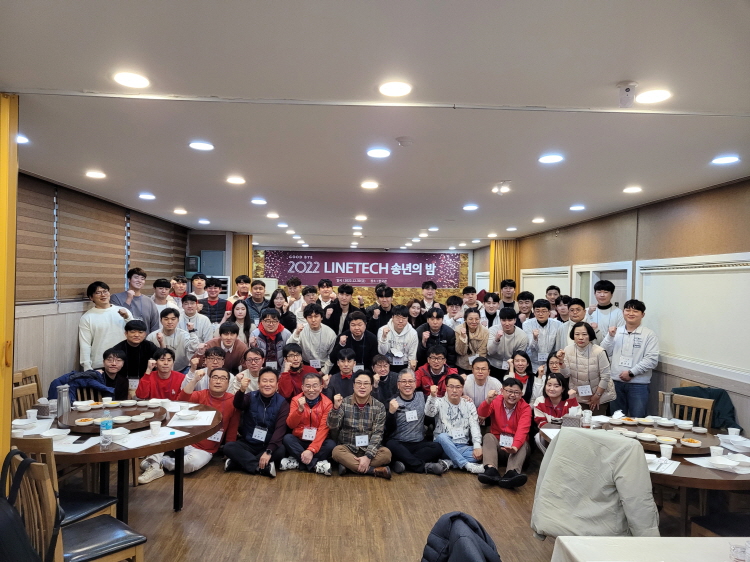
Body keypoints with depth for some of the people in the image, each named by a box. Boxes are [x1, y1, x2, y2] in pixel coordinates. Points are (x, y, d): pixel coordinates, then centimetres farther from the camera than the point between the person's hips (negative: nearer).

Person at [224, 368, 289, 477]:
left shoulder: (282, 403, -6)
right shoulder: (251, 397, -1)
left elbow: (280, 429, -17)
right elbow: (238, 405, -24)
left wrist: (268, 451, -32)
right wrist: (241, 391, -47)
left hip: (269, 445, -1)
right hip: (248, 444, 1)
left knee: (281, 450, -32)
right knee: (228, 447, -26)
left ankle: (242, 461, -22)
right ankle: (264, 468, -31)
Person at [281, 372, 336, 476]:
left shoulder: (327, 403, -8)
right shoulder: (296, 400, -3)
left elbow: (323, 429, -16)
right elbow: (290, 425, -11)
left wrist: (311, 450, -28)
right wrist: (300, 409, -28)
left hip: (318, 442, -1)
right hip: (299, 441, 1)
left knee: (331, 444, -30)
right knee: (287, 438, -28)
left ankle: (297, 462, -23)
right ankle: (316, 464, -28)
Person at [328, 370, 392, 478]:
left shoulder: (379, 407, -4)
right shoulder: (344, 403, -3)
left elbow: (377, 434, -10)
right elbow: (333, 426, -12)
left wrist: (368, 456, -23)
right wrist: (336, 407, -31)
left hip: (369, 449, 0)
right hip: (348, 448, 0)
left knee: (386, 453, -28)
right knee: (337, 451, -32)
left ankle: (349, 465, -23)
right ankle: (375, 470, -28)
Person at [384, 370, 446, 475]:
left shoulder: (422, 397, 11)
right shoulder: (392, 402, 0)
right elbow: (389, 430, -6)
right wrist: (391, 412, -23)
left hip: (419, 443, 3)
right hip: (399, 444, -2)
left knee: (437, 447, -24)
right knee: (391, 445, -34)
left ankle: (403, 463, -27)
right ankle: (424, 466, -27)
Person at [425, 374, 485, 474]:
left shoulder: (469, 404, 9)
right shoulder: (440, 402, 4)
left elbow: (475, 427, -2)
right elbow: (429, 413, -18)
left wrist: (477, 446, -19)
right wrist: (433, 396, -37)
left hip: (463, 447, 2)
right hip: (444, 445, -2)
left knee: (479, 454, -27)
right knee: (442, 436, -37)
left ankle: (448, 463, -31)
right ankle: (467, 465, -39)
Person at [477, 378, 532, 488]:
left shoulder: (525, 408, -7)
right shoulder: (496, 401, -3)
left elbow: (522, 430, -23)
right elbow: (482, 414, -21)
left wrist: (514, 447, -43)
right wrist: (488, 401, -43)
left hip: (516, 446, -1)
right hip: (497, 443, 1)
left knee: (523, 444, -30)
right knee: (488, 436, -26)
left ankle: (511, 473, -55)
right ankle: (491, 470, -47)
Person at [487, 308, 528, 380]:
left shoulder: (523, 337, -12)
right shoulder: (493, 330, -10)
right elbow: (490, 352, -20)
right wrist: (496, 339, -36)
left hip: (510, 369, 0)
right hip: (492, 368, 0)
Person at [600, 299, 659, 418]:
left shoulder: (649, 334, -3)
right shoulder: (616, 332, 9)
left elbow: (652, 359, -11)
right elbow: (604, 353, 5)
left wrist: (631, 373, -14)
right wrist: (610, 336, -8)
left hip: (638, 384, -3)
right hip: (617, 382, 4)